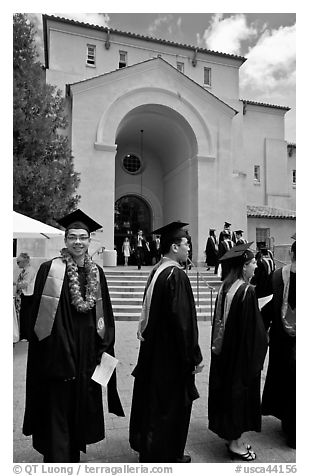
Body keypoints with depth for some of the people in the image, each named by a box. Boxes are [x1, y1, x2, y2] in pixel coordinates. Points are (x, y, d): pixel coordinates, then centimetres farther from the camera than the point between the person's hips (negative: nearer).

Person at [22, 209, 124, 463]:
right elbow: (40, 314, -8)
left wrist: (104, 342, 3)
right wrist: (46, 345, -11)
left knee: (82, 406, 19)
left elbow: (105, 313, 9)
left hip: (87, 353, 5)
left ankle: (74, 455, 42)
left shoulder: (96, 272, 4)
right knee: (58, 407, 5)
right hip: (58, 349, -5)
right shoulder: (50, 269, -9)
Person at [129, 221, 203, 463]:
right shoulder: (177, 275, -23)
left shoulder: (157, 270, 4)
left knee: (153, 399, 23)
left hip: (154, 348, 9)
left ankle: (147, 447, 43)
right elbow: (184, 321, -24)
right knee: (171, 403, 11)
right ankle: (167, 454, 31)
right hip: (172, 355, -9)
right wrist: (195, 357, -15)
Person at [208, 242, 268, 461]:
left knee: (227, 390, 19)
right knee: (240, 390, 8)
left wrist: (219, 346, 16)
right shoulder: (247, 291, -22)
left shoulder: (225, 287, 1)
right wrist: (256, 355, -8)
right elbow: (253, 328, -19)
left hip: (223, 350, 8)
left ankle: (229, 433, 36)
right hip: (242, 352, -7)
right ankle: (236, 442, 24)